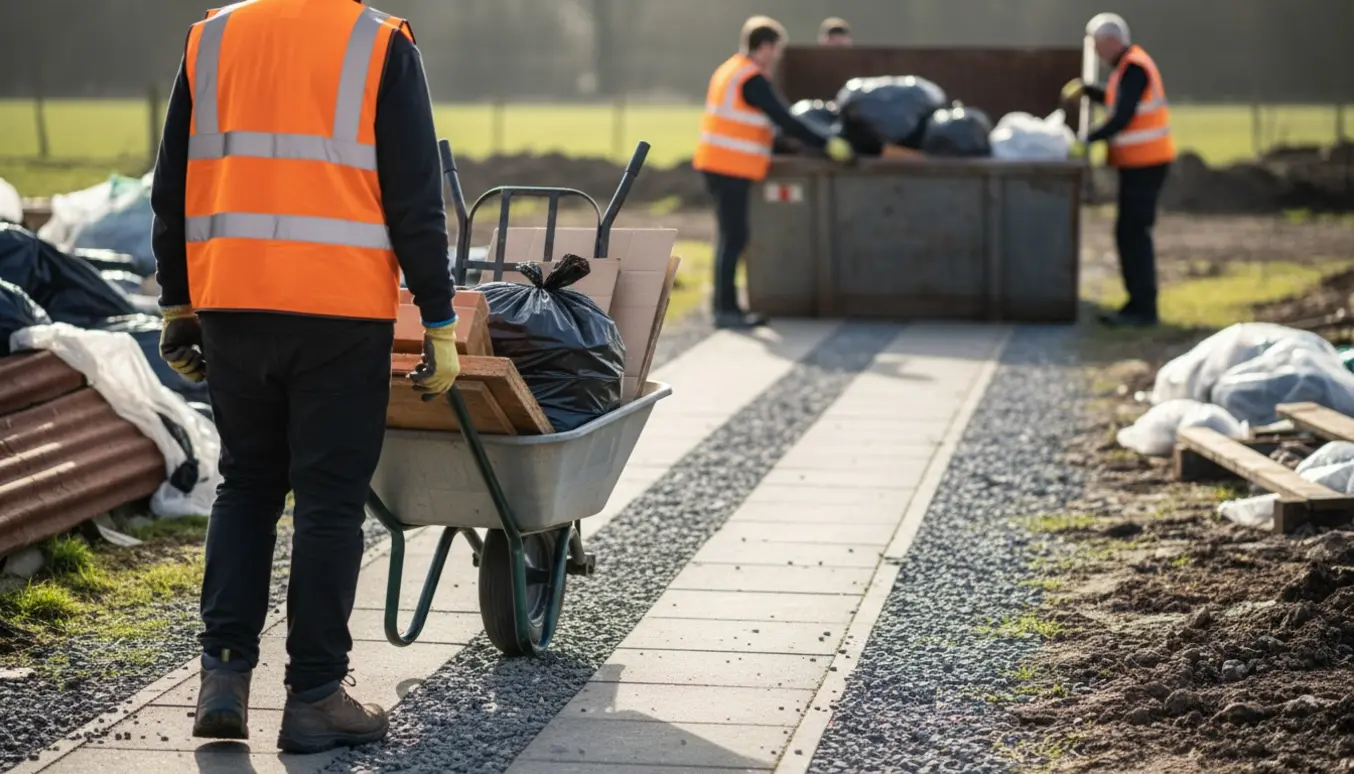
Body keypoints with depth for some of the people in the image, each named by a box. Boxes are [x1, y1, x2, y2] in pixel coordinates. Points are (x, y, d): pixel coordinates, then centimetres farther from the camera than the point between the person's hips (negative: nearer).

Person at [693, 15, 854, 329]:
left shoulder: (729, 71, 16)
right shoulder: (752, 80, -14)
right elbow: (785, 121, -17)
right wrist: (827, 144, -13)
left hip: (719, 164, 10)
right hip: (732, 167, -10)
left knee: (731, 237, 13)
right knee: (734, 237, -7)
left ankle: (725, 306, 17)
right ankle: (726, 309, -5)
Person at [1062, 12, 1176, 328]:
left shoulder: (1134, 69, -17)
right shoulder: (1128, 65, 14)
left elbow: (1122, 117, -23)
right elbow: (1117, 102, 30)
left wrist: (1088, 140, -21)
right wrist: (1086, 90, 21)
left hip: (1145, 163, -10)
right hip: (1138, 162, 10)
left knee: (1133, 234, -9)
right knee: (1130, 233, 13)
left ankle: (1144, 309, -6)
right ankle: (1139, 303, 18)